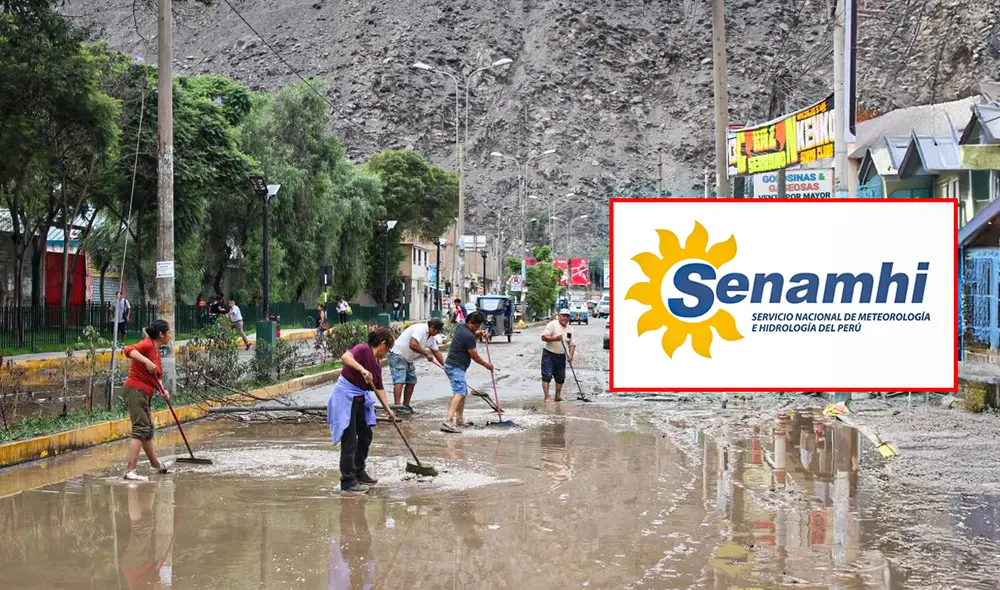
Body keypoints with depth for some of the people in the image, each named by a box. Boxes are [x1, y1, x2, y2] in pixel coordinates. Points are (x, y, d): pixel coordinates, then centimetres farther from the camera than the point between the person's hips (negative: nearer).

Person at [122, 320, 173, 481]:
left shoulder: (156, 350, 17)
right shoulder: (147, 344, -11)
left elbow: (157, 377, 17)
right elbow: (129, 350, -29)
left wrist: (162, 390, -1)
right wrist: (147, 362, -35)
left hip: (142, 394, 10)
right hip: (135, 391, -10)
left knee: (148, 428, 23)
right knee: (140, 429, -15)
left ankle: (156, 464, 39)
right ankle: (131, 471, -20)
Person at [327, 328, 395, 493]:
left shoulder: (376, 365, 11)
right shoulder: (363, 350, -14)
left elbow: (380, 388, 19)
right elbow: (345, 357, -33)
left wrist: (388, 409, 16)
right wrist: (362, 370, -39)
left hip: (360, 400, 10)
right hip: (345, 398, -10)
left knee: (366, 436, 19)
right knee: (350, 441, -6)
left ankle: (359, 473, 35)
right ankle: (348, 481, 2)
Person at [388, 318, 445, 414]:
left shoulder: (432, 337, 9)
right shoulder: (420, 329, -22)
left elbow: (436, 352, 17)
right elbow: (413, 345, -34)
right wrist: (426, 353, -22)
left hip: (408, 359, 10)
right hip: (398, 355, -10)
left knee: (411, 381, 8)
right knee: (400, 380, -18)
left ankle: (406, 406, 13)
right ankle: (397, 405, -26)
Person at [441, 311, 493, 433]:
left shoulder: (461, 327, 8)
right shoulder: (469, 336, -20)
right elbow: (474, 356, -12)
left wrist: (477, 334, 13)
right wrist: (487, 365, 3)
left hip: (451, 365, 11)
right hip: (456, 368, -11)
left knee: (463, 392, 22)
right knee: (460, 393, -22)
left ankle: (460, 419, 33)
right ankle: (447, 422, -37)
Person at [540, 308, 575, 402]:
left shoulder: (569, 329, 9)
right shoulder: (552, 324, -10)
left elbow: (572, 344, 10)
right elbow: (544, 337, -18)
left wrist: (571, 355, -5)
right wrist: (555, 339, -32)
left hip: (561, 356, 6)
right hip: (549, 354, -6)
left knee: (560, 377, 11)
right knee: (547, 376, -9)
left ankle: (558, 396, 24)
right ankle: (546, 397, -9)